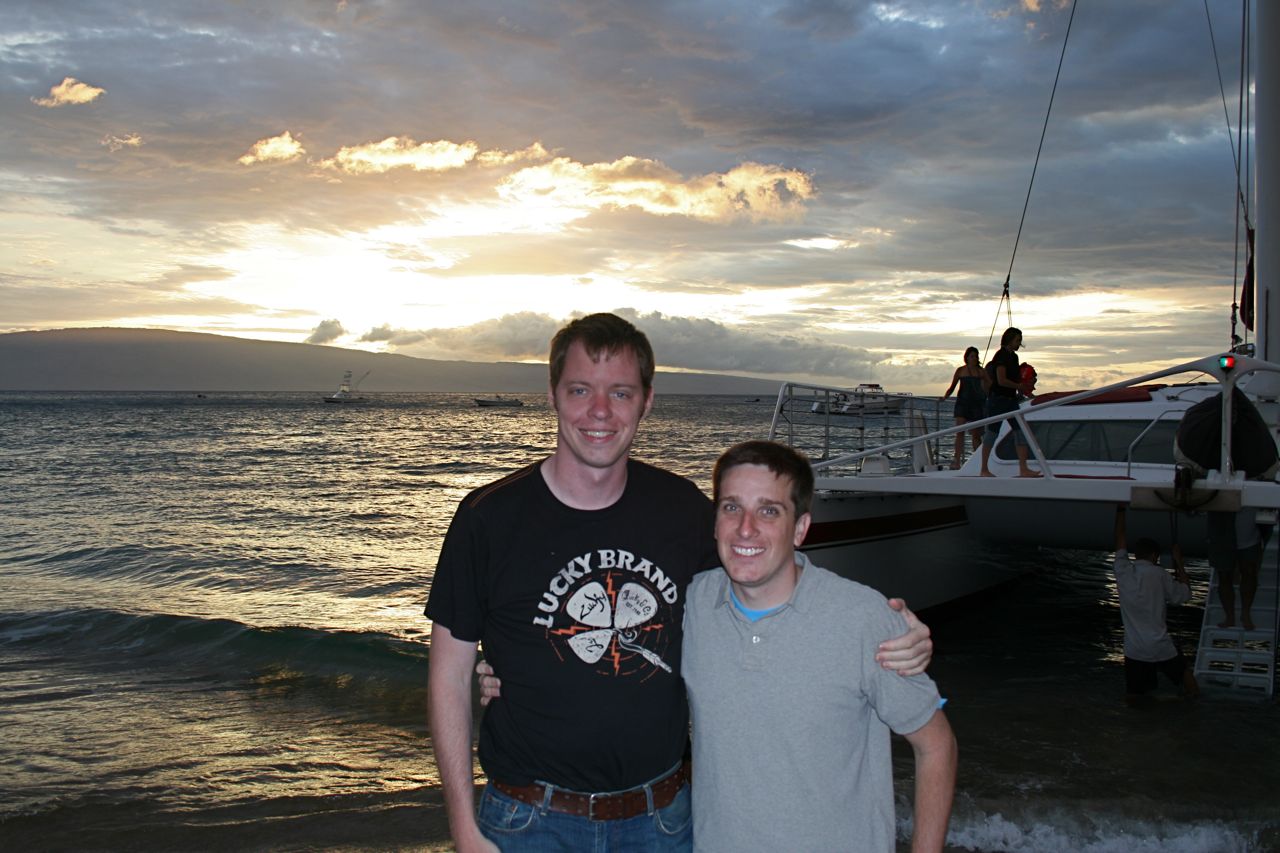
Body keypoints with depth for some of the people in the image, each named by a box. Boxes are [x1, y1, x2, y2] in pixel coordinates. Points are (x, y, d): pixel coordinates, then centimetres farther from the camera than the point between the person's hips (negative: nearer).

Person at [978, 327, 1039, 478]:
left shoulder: (1013, 357, 15)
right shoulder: (1001, 355, -12)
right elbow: (1001, 380, -20)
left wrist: (1025, 386, 7)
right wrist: (1021, 386, -11)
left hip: (1011, 399, 9)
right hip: (998, 399, -9)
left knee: (1021, 431, 1)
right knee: (992, 433, -1)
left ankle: (1023, 469, -1)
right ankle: (984, 470, 6)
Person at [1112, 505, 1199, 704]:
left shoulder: (1122, 571, -3)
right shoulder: (1158, 575, -10)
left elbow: (1119, 538, 10)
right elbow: (1185, 594, 4)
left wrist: (1121, 509, 17)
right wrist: (1178, 561, 9)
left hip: (1134, 651, 2)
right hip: (1161, 649, -2)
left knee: (1132, 697, 13)